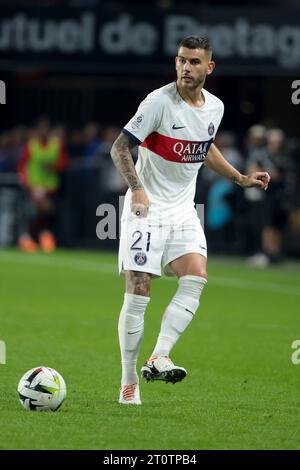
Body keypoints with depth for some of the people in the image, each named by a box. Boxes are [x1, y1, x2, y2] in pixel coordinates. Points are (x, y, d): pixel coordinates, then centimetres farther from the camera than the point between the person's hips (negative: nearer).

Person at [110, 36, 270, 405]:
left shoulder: (215, 107, 5)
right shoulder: (159, 101, -14)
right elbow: (120, 147, -15)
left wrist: (240, 178, 21)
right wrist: (136, 187, -29)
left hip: (183, 210, 5)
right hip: (146, 209, -5)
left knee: (195, 279, -17)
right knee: (137, 293, -7)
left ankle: (158, 358, -19)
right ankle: (129, 382, 1)